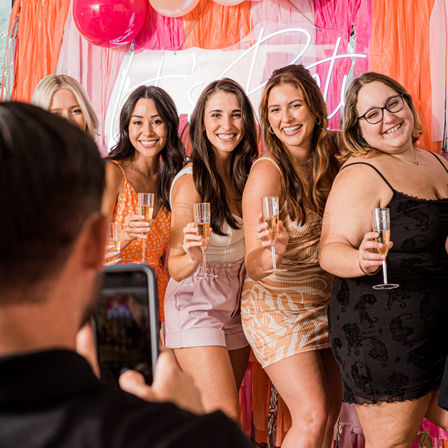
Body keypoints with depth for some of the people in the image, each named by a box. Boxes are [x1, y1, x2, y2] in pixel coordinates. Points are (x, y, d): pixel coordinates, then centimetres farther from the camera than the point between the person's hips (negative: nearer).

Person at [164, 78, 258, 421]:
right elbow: (175, 269, -17)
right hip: (197, 306, -6)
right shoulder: (190, 181, -15)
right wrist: (192, 257, -37)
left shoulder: (247, 173, 3)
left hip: (236, 308, 6)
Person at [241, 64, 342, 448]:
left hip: (323, 302, 6)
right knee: (312, 416, -11)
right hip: (278, 305, -6)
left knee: (331, 410, 8)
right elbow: (253, 267, -19)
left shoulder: (330, 160, 0)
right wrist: (271, 252, -38)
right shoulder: (267, 172, -17)